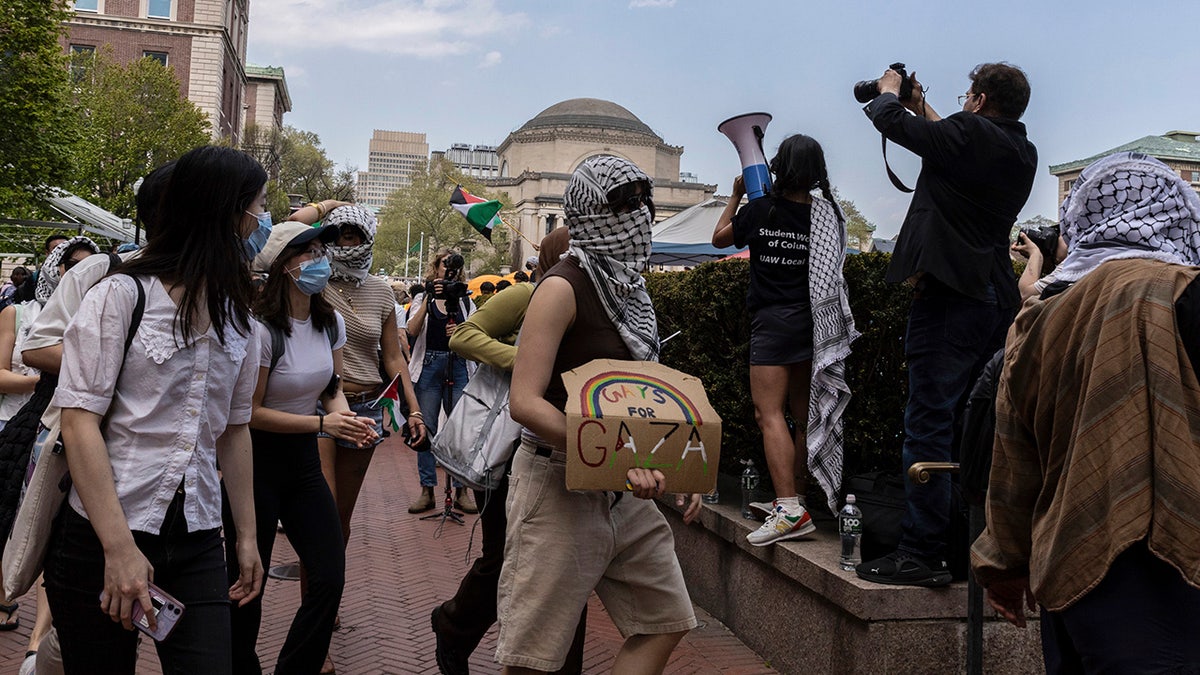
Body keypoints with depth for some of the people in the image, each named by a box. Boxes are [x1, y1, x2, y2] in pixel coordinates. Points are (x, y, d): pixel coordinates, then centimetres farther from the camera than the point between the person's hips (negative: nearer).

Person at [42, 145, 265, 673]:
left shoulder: (238, 318, 11)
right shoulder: (122, 295, -6)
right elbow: (79, 422, -12)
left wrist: (247, 536, 13)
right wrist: (119, 548, -19)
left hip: (196, 544, 5)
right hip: (100, 537, -4)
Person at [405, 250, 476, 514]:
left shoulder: (465, 301, 13)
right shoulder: (422, 299, 8)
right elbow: (412, 331, -9)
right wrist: (430, 298, -18)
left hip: (459, 366, 1)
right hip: (429, 365, -1)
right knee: (426, 429, 0)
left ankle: (462, 490, 6)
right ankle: (426, 490, 7)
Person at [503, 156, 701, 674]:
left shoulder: (629, 289, 12)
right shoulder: (564, 287, -14)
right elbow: (525, 403, -21)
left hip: (625, 492, 8)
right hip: (560, 484, -8)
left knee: (665, 622, 12)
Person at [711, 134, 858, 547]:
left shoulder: (761, 210, -7)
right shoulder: (827, 214, 2)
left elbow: (720, 237, 11)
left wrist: (736, 196, 23)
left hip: (772, 322, -5)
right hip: (811, 323, 5)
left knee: (770, 413, -10)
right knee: (804, 415, 13)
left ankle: (790, 510, -22)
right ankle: (797, 497, 22)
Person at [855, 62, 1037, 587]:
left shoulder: (970, 132, -9)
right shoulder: (1023, 153, 14)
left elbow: (888, 120, -2)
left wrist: (889, 89, 18)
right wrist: (923, 108, 38)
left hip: (950, 297, -8)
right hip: (997, 298, 9)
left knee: (929, 424, -8)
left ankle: (923, 553, -8)